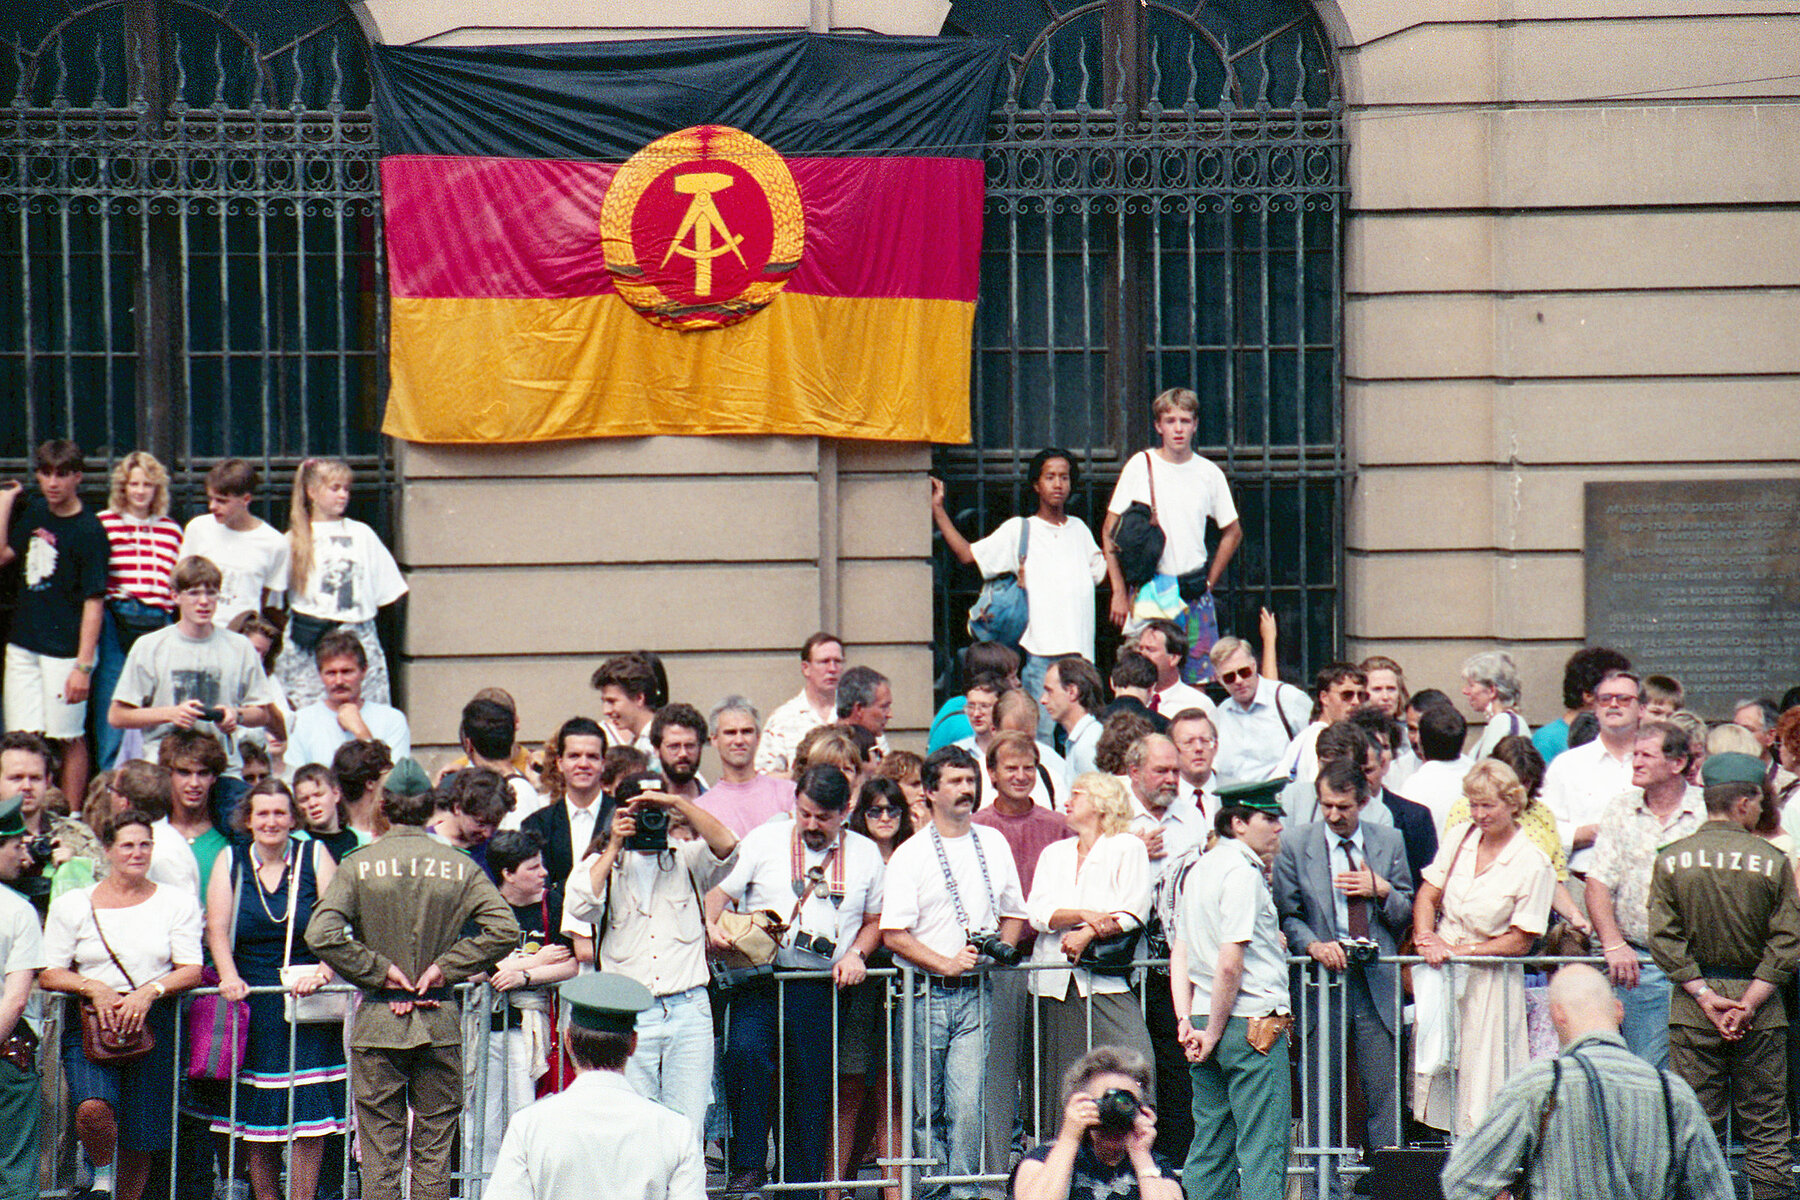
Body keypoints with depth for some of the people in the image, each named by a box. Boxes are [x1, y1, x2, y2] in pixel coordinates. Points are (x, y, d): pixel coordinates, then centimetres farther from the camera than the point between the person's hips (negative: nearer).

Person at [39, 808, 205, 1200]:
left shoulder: (177, 903, 8)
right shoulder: (72, 906, 8)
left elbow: (191, 971, 2)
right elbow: (48, 974, 4)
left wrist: (149, 992, -15)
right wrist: (93, 988, -14)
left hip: (154, 1022, 1)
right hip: (91, 1022, -1)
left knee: (141, 1137, 0)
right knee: (94, 1108, -26)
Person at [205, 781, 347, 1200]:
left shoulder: (315, 858, 4)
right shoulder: (231, 863, 8)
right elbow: (217, 930, 1)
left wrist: (323, 973, -19)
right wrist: (230, 978, -15)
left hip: (308, 1000, -2)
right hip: (252, 1000, 2)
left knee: (307, 1109, -7)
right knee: (257, 1112, 2)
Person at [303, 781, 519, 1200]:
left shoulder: (358, 866, -3)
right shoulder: (460, 867, 0)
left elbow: (322, 934, -15)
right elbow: (504, 930, -10)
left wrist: (377, 970, -6)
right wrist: (446, 967, -4)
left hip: (377, 1023, -1)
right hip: (441, 1023, 1)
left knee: (379, 1151, 4)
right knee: (434, 1151, 8)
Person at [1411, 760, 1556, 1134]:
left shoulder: (1533, 865, -10)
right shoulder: (1457, 839, 5)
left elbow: (1521, 941, -9)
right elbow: (1427, 895, 7)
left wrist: (1462, 950, -15)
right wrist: (1426, 938, -12)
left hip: (1489, 984, -5)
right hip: (1442, 976, 5)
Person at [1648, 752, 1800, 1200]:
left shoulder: (1671, 860, 0)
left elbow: (1665, 940, -5)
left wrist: (1704, 995, -7)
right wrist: (1748, 1003, -8)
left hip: (1692, 1010, 1)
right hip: (1759, 1003, -1)